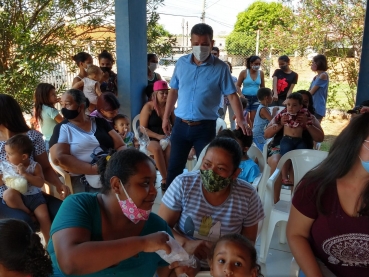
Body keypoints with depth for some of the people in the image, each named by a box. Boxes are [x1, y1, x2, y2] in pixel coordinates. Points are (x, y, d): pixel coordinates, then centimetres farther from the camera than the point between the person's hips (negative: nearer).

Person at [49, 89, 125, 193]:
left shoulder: (100, 122, 16)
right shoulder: (62, 128, 9)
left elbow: (120, 146, 11)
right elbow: (59, 158, -7)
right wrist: (93, 169, -17)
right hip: (84, 181, -4)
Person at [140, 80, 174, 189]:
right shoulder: (148, 107, -4)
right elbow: (143, 129, -7)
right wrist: (158, 136, -18)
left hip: (166, 138, 3)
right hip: (150, 139, -2)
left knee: (171, 148, -33)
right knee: (157, 148, -37)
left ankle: (166, 179, -23)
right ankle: (165, 179, -27)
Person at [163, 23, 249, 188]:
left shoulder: (220, 68, -6)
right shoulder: (181, 63, 3)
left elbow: (232, 95, -9)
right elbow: (174, 90, 11)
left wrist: (240, 120, -23)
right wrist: (166, 117, 10)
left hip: (205, 127, -2)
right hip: (181, 125, 3)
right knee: (174, 168, 11)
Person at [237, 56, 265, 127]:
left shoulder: (261, 73, 3)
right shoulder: (244, 72, -5)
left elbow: (262, 87, 12)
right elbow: (238, 86, -2)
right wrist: (241, 95, -14)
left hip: (256, 99, 3)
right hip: (245, 98, -3)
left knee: (253, 119, 9)